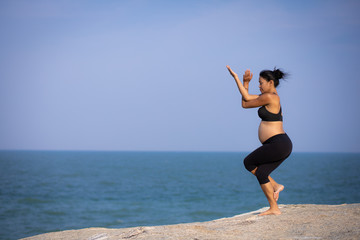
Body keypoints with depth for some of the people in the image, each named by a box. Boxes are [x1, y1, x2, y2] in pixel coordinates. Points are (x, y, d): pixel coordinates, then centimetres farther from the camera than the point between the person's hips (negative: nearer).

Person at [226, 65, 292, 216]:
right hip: (282, 145, 10)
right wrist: (244, 82, 12)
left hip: (278, 145, -10)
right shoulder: (273, 97, 17)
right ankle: (274, 209, 8)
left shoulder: (269, 97, -13)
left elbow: (245, 104, -1)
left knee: (248, 163, 3)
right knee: (261, 173, 11)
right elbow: (247, 98, 17)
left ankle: (275, 186, 5)